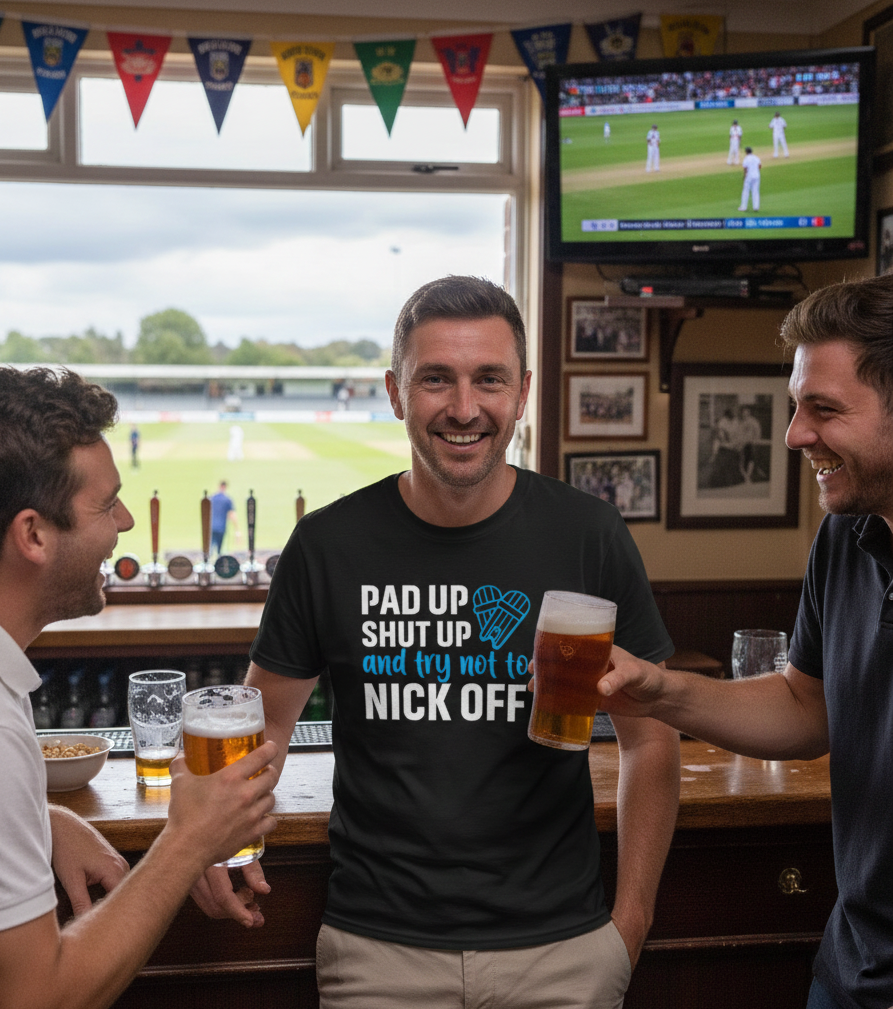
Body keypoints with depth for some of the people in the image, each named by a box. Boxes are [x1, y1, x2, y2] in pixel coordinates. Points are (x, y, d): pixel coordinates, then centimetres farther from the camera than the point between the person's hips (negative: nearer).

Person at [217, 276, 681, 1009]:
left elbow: (650, 741, 1)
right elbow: (263, 728, 6)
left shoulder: (588, 537, -6)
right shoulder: (329, 546, -6)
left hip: (562, 948, 0)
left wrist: (629, 927, -2)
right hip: (378, 948, 0)